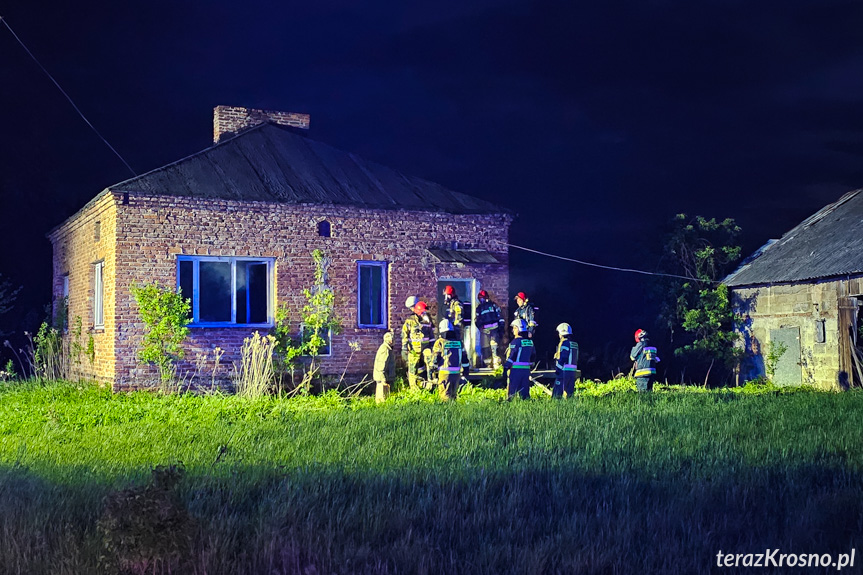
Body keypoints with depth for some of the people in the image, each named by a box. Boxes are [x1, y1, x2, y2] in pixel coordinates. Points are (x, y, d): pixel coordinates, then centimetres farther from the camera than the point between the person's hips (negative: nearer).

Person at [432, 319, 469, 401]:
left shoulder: (440, 342, -7)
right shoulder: (459, 342, 6)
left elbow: (435, 359, -3)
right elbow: (465, 359, 11)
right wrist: (466, 371, 21)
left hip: (445, 372, -4)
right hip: (457, 373, 4)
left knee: (446, 395, -1)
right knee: (454, 394, 17)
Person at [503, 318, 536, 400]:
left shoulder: (516, 341, -11)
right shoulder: (529, 341, 12)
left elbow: (511, 356, -16)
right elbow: (533, 355, 20)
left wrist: (505, 368, -13)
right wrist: (530, 365, 29)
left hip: (516, 369, -7)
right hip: (526, 369, 7)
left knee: (512, 392, -2)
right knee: (524, 391, 11)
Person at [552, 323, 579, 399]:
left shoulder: (564, 343, -11)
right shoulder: (574, 344, 15)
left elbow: (562, 358, -17)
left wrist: (557, 370, -13)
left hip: (564, 370, -8)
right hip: (573, 370, 8)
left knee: (558, 391, -7)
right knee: (569, 391, 10)